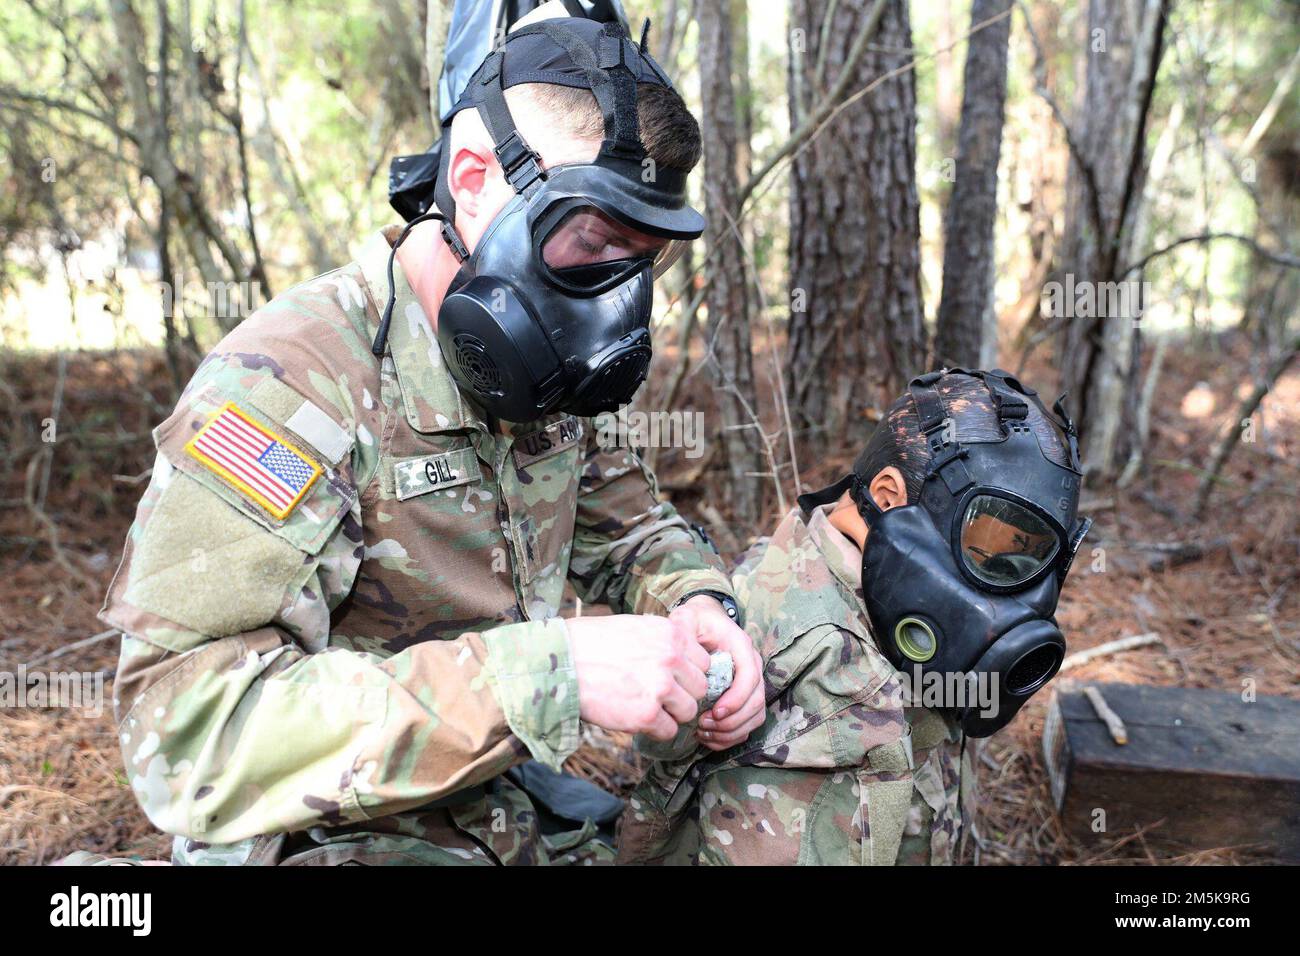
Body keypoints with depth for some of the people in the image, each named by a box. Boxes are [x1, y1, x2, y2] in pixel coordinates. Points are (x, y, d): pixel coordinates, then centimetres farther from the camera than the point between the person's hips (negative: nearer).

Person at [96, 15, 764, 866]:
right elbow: (187, 734, -30)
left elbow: (628, 526, 13)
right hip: (335, 840, -7)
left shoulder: (534, 377, -1)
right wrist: (552, 671, -35)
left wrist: (698, 604, -10)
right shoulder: (291, 382, -24)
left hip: (518, 824, 7)